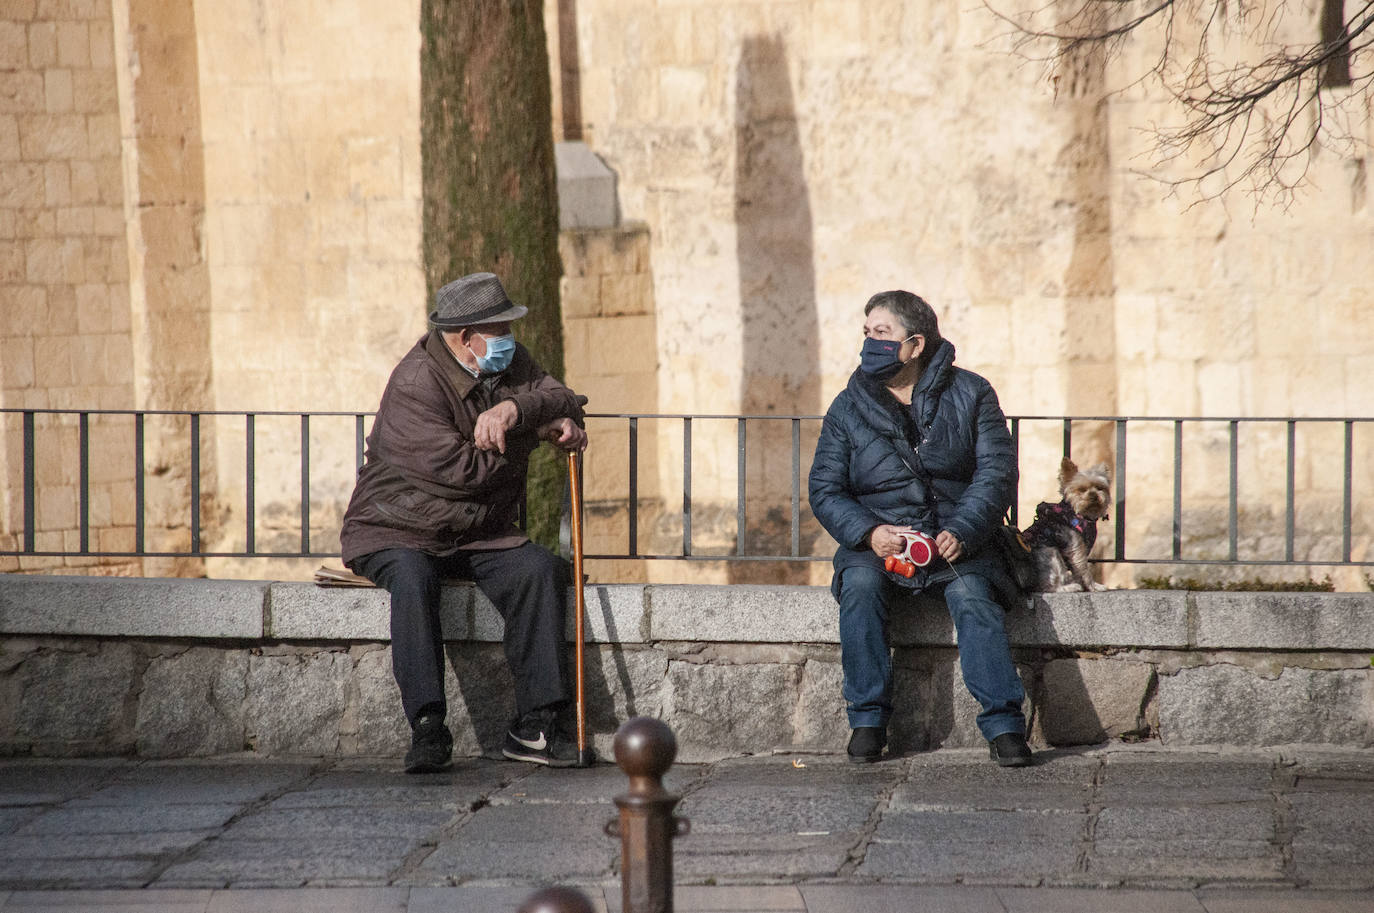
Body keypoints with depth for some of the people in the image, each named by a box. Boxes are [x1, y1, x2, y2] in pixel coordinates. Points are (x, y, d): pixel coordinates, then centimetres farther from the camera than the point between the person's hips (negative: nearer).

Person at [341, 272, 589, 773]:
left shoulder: (509, 363, 6)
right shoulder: (415, 384, -19)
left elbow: (566, 402, -5)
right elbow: (459, 471, -25)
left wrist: (517, 408, -27)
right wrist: (534, 431, -13)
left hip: (479, 535, 6)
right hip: (396, 533, -5)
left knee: (540, 568, -21)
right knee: (412, 579, -37)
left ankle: (535, 725, -22)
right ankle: (427, 727, -37)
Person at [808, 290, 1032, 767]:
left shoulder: (970, 394, 3)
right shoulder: (849, 407, 6)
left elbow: (997, 472, -4)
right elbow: (825, 490, 3)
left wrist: (962, 532, -20)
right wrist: (869, 532, -17)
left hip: (957, 543, -1)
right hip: (878, 543, 1)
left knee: (973, 597, -31)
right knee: (860, 585, -30)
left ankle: (1003, 725, -29)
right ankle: (867, 719, -23)